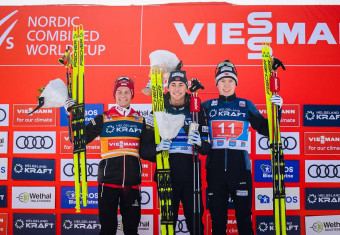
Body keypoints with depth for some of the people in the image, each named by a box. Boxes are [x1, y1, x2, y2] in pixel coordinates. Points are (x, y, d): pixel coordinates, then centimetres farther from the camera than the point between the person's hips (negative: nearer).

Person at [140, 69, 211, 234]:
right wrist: (157, 148, -19)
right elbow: (145, 148, 2)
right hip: (166, 174, 0)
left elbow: (207, 148, 6)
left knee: (195, 220, 2)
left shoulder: (196, 111, 7)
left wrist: (200, 142, -15)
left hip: (190, 175, 0)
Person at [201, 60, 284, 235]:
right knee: (217, 216, 9)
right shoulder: (208, 106, 11)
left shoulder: (246, 105, 9)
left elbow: (266, 129, 8)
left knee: (244, 215, 1)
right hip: (215, 167, 1)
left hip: (240, 166, -1)